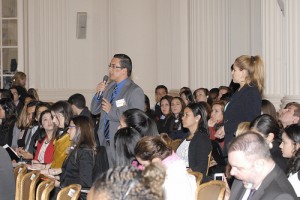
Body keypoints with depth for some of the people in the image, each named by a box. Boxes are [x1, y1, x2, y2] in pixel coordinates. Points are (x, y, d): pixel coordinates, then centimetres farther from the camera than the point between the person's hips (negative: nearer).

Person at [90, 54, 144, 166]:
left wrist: (112, 111, -17)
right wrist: (99, 94, -1)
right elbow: (94, 111, 17)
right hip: (105, 143, 7)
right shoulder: (110, 87, 13)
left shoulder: (135, 91, -10)